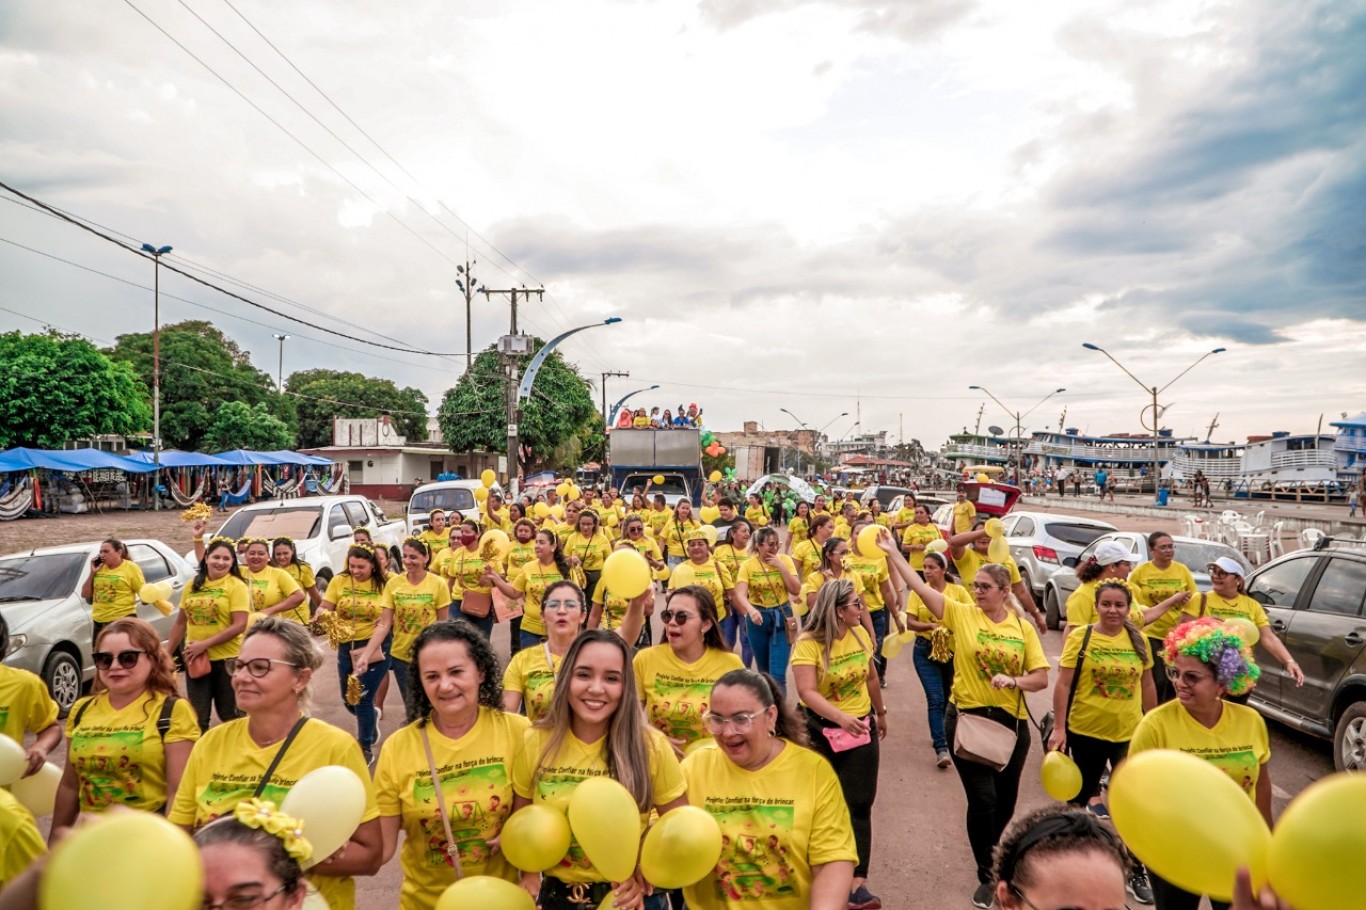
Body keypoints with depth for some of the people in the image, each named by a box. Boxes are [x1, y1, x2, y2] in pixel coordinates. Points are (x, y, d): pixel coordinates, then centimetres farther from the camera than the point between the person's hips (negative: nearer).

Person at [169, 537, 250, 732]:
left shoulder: (236, 586, -9)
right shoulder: (193, 585, 7)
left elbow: (240, 625, -16)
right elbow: (180, 622, 15)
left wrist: (205, 644, -20)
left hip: (227, 659, -4)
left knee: (229, 714, 9)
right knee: (197, 717, 9)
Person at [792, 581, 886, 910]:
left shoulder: (861, 634, -2)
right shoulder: (808, 644, -20)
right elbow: (807, 692, -30)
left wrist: (881, 713, 22)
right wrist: (840, 717, -43)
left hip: (861, 727, 4)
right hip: (822, 729, -4)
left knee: (859, 803, -2)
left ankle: (857, 883, -1)